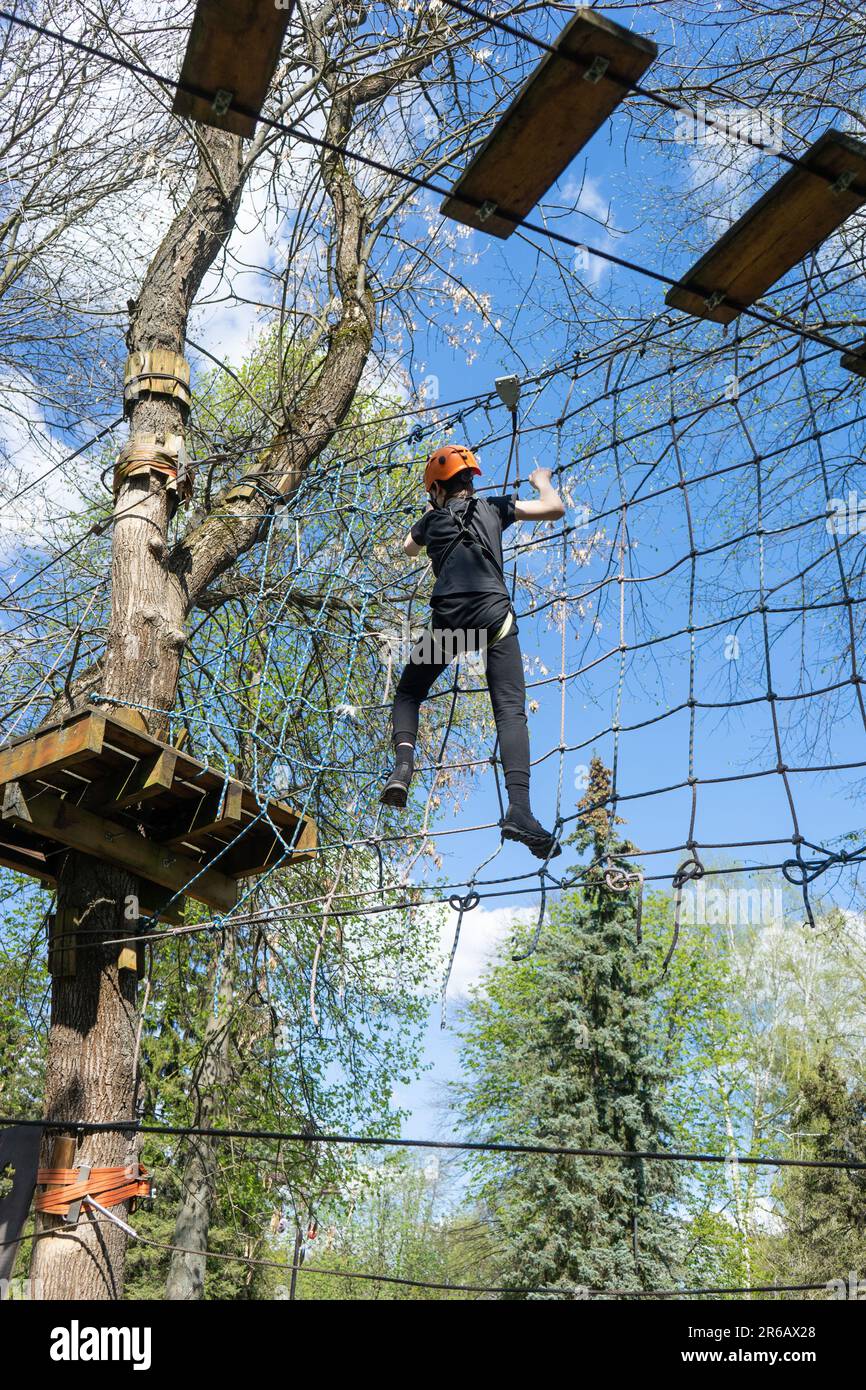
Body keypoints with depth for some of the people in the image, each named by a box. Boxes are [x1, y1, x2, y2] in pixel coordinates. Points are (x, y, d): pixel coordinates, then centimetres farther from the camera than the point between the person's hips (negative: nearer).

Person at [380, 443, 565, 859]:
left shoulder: (432, 520, 22)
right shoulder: (493, 507, 18)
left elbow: (408, 547, 45)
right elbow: (555, 510, 16)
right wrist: (542, 481, 37)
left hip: (448, 620, 1)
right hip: (494, 614, -1)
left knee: (408, 694, 19)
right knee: (510, 711, -8)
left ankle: (403, 765, -9)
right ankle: (519, 810, -27)